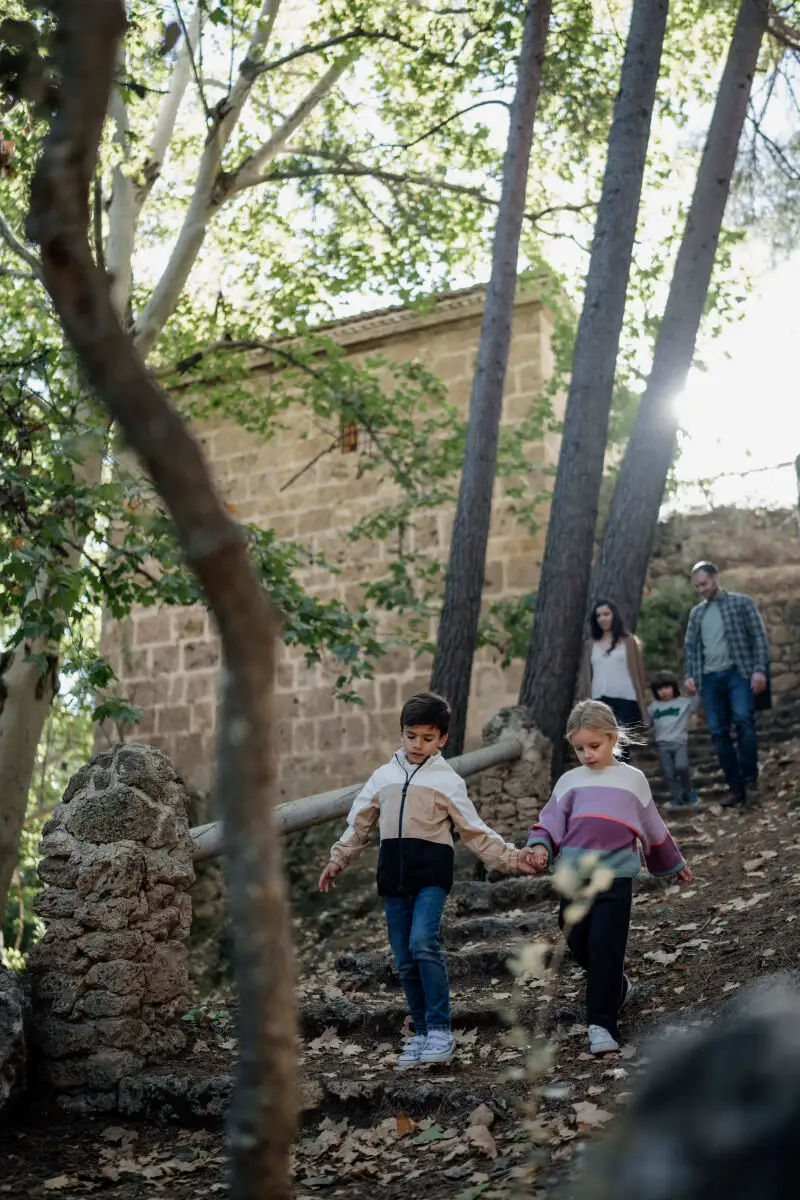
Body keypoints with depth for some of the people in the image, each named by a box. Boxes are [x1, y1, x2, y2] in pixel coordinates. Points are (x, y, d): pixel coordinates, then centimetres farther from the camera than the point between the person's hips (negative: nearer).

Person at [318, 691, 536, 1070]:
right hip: (393, 875, 4)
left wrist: (510, 858, -5)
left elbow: (475, 832, 4)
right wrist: (337, 861, 15)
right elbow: (359, 824, 20)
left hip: (431, 872, -4)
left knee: (423, 943, -23)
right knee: (405, 961, 7)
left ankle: (440, 1030, -15)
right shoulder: (383, 776, 14)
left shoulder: (448, 781, 4)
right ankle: (421, 1033, 18)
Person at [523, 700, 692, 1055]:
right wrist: (540, 847, -15)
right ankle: (618, 987, 35)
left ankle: (601, 1024, -6)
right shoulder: (570, 781, 13)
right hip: (574, 875, 3)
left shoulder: (632, 779, 12)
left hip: (616, 875, -2)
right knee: (580, 945, 8)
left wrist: (673, 864, 31)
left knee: (605, 947, -11)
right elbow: (551, 822, 5)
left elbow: (652, 827, 22)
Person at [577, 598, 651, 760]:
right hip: (599, 701, 2)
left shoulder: (627, 641, 9)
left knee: (621, 746, -2)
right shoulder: (591, 644, 15)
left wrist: (642, 699, 1)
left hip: (625, 700, -2)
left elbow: (638, 671, 7)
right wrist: (583, 700, 6)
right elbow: (585, 675, 14)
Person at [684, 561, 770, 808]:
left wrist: (759, 670, -12)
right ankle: (736, 786, 4)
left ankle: (750, 780, -11)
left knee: (743, 720, -21)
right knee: (718, 732, 0)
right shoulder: (696, 613, 17)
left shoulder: (742, 602, 4)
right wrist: (690, 675, 5)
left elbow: (759, 637, -1)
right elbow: (691, 646, 19)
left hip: (738, 673, -5)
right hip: (710, 678, 5)